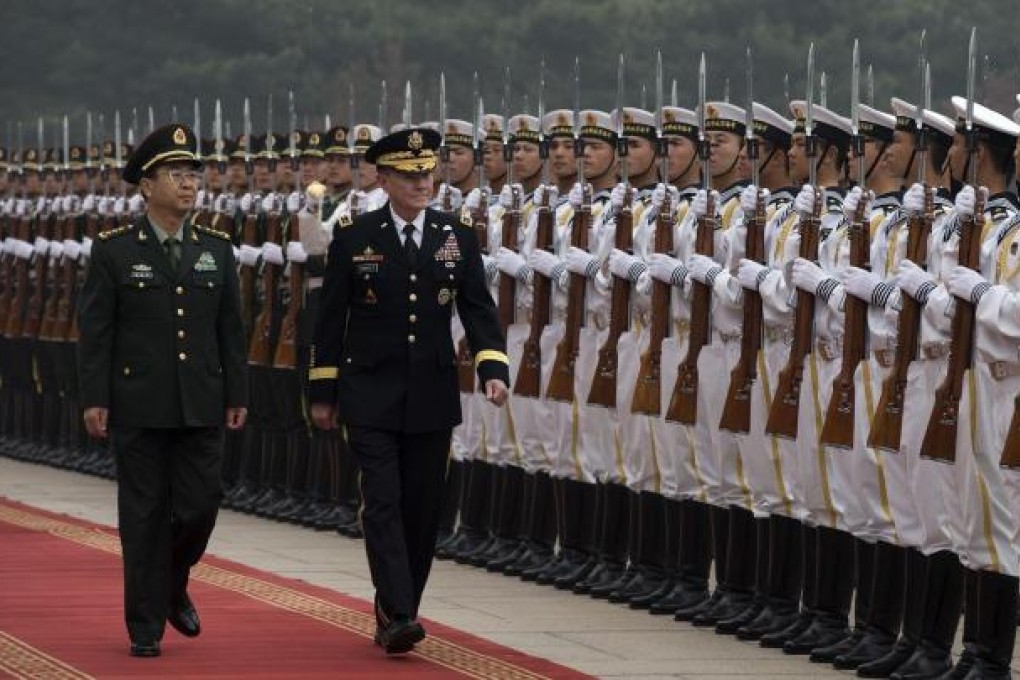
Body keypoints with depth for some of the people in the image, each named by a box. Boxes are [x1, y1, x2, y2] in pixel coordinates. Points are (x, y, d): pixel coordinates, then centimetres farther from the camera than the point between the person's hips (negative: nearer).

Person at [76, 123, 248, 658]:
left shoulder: (216, 249, 9)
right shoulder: (114, 251, -1)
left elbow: (230, 329, 11)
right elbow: (94, 330, -3)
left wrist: (236, 395, 7)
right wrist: (94, 399, -8)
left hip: (201, 408, 3)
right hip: (138, 407, -3)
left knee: (199, 507, 1)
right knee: (144, 515, 1)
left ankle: (173, 586, 30)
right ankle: (145, 626, 8)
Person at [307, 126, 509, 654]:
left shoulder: (458, 238, 5)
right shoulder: (353, 239, -1)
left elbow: (478, 310, 1)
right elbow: (330, 319, 4)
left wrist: (492, 368, -14)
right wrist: (323, 391, 4)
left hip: (432, 397, 3)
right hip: (371, 397, -3)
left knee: (422, 510, 6)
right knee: (383, 504, -11)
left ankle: (394, 613, 18)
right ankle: (397, 617, -17)